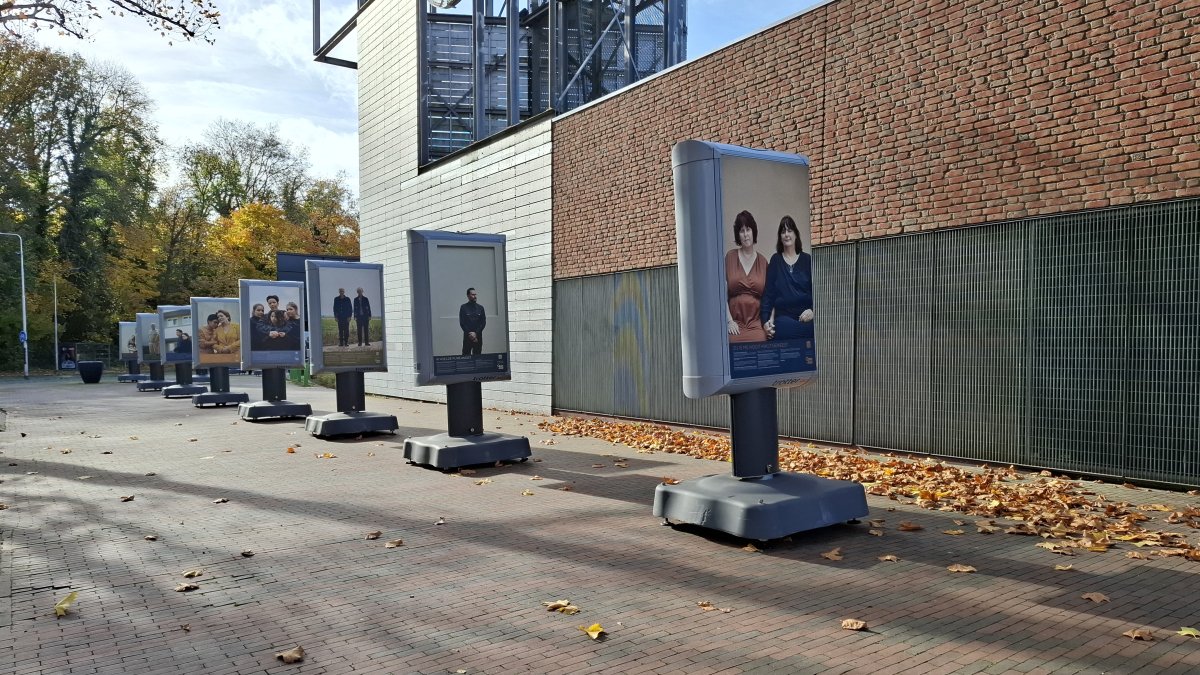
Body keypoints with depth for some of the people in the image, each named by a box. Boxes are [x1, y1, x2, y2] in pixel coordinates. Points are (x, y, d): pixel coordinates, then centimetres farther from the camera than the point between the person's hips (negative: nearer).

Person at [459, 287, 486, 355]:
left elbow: (483, 322, 4)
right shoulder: (464, 307, 2)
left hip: (478, 336, 2)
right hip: (467, 337, -2)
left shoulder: (480, 308, 9)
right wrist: (470, 334, -10)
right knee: (466, 356, -5)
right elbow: (462, 323, -1)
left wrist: (475, 333, -8)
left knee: (477, 356, 2)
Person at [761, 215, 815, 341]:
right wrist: (765, 320, -7)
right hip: (783, 319, -1)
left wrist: (813, 310, -13)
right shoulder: (775, 261, 12)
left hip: (806, 320, 1)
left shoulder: (807, 260, 12)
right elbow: (768, 293, 6)